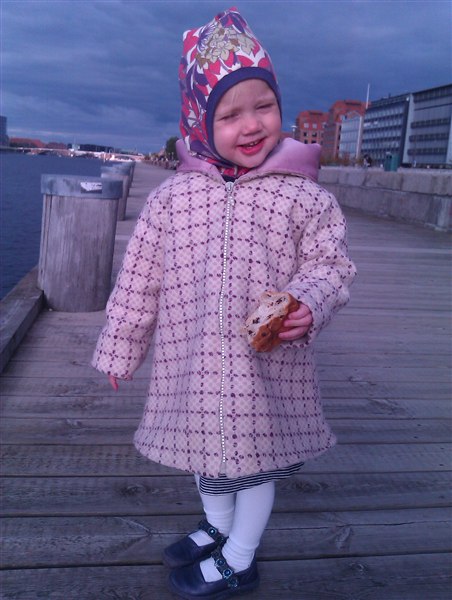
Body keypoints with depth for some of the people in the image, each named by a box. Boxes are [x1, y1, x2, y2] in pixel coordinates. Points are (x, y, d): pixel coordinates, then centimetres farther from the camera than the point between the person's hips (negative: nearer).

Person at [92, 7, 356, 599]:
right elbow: (140, 276, 3)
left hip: (266, 364, -2)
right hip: (193, 361, 3)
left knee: (255, 457, 14)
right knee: (206, 447, 22)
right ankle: (217, 527, 52)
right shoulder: (172, 195, -3)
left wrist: (307, 306, -22)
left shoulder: (304, 196, -8)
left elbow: (330, 265, -1)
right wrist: (119, 346, 8)